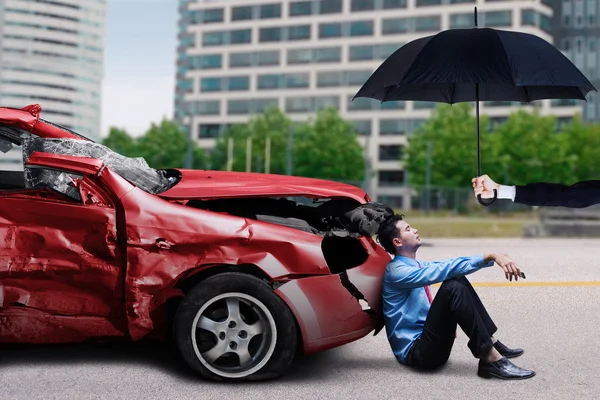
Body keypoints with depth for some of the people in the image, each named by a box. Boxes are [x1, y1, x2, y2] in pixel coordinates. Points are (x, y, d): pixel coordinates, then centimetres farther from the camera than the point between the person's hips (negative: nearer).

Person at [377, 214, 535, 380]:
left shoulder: (416, 265, 15)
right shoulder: (397, 271, -14)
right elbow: (445, 269, -24)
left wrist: (494, 257, -5)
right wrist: (490, 257, -28)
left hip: (427, 343, 9)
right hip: (415, 352, -9)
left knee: (458, 279, -2)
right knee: (452, 287, -25)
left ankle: (491, 342, -6)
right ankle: (491, 359, -27)